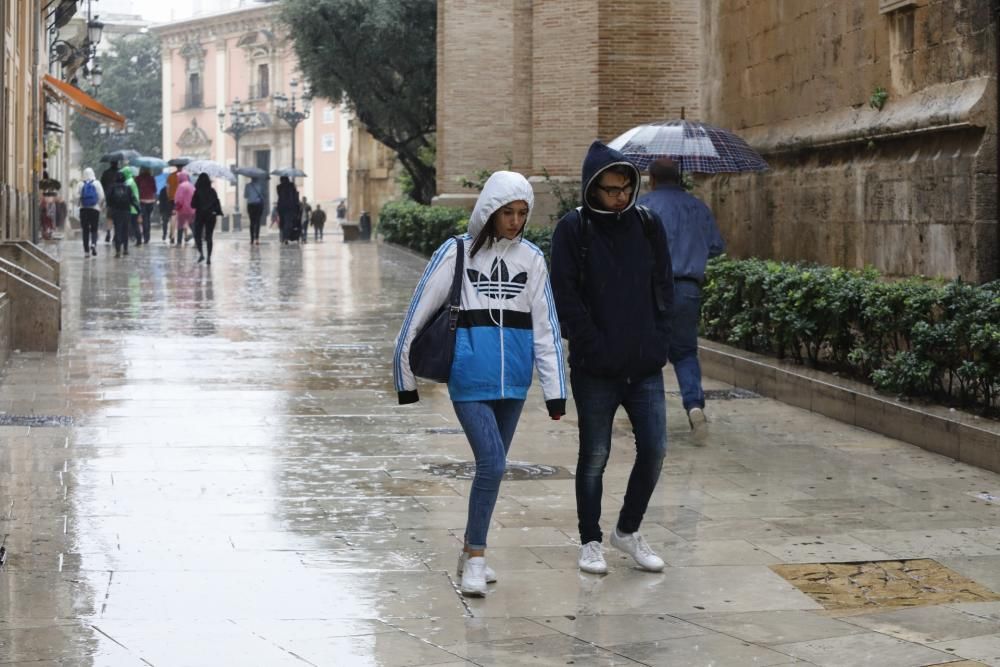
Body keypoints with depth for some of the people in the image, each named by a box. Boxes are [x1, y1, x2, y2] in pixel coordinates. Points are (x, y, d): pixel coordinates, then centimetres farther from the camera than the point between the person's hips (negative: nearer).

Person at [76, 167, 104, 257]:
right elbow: (102, 196, -6)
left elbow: (77, 196, -6)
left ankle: (86, 250, 4)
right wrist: (100, 205, 10)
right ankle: (93, 244, -20)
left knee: (85, 230, 7)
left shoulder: (81, 184, -3)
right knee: (94, 230, 7)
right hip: (95, 209, 0)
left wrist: (78, 204, 13)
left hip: (84, 209, 0)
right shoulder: (97, 183, -3)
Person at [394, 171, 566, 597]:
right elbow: (420, 313, 2)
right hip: (470, 378, -4)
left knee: (492, 465, 12)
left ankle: (470, 552, 28)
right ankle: (475, 558, -2)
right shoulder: (457, 253, -2)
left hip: (513, 381, 4)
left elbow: (545, 326, 6)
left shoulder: (531, 257, 7)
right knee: (492, 463, -14)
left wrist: (554, 390, 3)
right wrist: (405, 374, 4)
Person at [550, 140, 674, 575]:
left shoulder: (647, 224, 6)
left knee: (654, 450, 1)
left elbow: (663, 287, 11)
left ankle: (628, 530, 21)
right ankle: (590, 542, 19)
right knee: (594, 457, 5)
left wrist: (658, 340, 0)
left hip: (646, 366, 3)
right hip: (596, 370, -3)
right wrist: (595, 348, -13)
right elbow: (566, 298, -9)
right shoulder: (573, 230, -6)